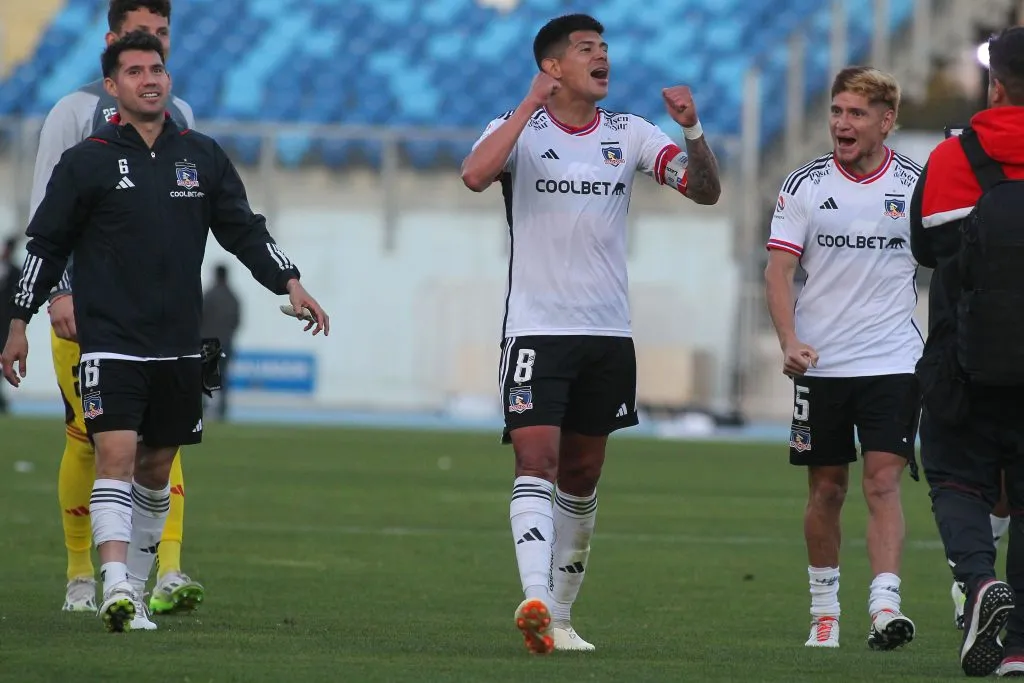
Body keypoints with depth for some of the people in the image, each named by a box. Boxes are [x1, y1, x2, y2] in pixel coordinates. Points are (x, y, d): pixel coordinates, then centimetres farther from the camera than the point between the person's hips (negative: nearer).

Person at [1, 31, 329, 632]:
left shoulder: (203, 156, 8)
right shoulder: (88, 161, -3)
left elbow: (245, 229, 12)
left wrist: (290, 283, 0)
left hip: (179, 345, 4)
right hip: (111, 341, -4)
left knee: (157, 468, 11)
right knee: (117, 453, -17)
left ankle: (136, 585, 25)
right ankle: (115, 588, -26)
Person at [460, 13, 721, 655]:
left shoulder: (629, 134, 7)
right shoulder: (519, 126, -3)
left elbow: (707, 190, 0)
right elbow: (475, 175, -23)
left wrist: (693, 129, -17)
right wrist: (531, 105, -22)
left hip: (608, 335, 4)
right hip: (536, 330, -4)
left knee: (582, 477, 11)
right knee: (537, 460, -18)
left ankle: (560, 613, 21)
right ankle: (534, 599, -31)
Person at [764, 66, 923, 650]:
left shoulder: (917, 183, 1)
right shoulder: (804, 185, 1)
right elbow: (780, 270, -1)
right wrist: (790, 341, -16)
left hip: (894, 361, -1)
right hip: (820, 362, 1)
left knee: (884, 480, -12)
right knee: (826, 488, 7)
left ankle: (886, 604, -20)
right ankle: (824, 607, 20)